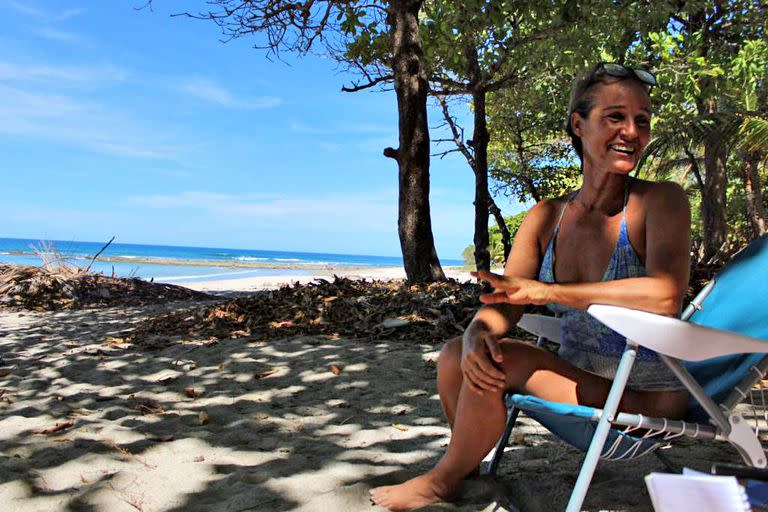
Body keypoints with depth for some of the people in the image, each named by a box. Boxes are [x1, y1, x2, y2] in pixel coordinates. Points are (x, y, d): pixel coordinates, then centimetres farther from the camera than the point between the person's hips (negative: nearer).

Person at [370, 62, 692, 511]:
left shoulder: (662, 201, -13)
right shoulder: (547, 218, 1)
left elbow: (666, 295, -31)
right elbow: (502, 306, -4)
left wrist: (546, 291, -29)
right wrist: (477, 335, -28)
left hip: (644, 398, -5)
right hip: (580, 378, 5)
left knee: (500, 360, -22)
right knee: (457, 354, -9)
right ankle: (467, 464, 16)